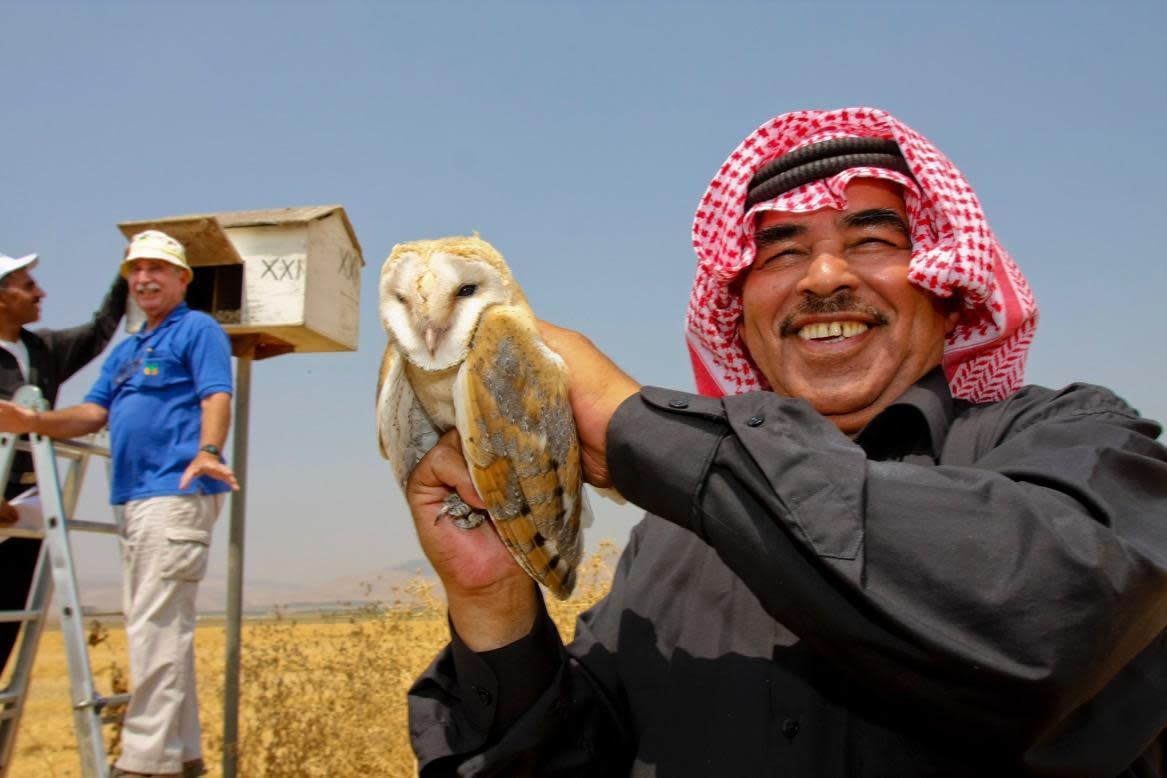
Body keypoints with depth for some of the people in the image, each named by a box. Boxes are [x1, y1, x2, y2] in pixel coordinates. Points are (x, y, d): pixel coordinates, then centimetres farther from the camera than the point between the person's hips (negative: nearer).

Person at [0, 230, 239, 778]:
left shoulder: (198, 330, 1)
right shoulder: (125, 351, 26)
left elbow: (216, 397, -13)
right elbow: (94, 412, 18)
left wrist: (207, 452, -30)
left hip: (176, 492, -9)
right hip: (134, 497, 9)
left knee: (156, 625, -12)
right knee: (154, 627, 11)